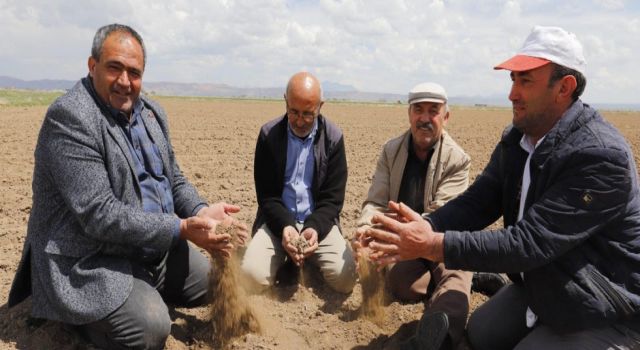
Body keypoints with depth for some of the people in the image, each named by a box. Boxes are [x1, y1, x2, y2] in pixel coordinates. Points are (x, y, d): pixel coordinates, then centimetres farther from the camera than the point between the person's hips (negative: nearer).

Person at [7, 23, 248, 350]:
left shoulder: (151, 112, 5)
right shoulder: (68, 116, -21)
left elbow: (174, 181, 9)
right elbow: (100, 216, -26)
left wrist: (202, 213, -12)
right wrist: (182, 228, -28)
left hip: (155, 247, 8)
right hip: (89, 260, -8)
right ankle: (82, 315, 4)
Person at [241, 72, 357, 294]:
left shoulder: (333, 138, -2)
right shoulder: (268, 134, -2)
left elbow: (332, 198, -4)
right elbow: (266, 195, -3)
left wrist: (315, 228, -23)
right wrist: (285, 227, -22)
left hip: (318, 223, 0)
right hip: (277, 222, 0)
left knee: (345, 276, -23)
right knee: (252, 276, -24)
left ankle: (307, 264, 11)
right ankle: (285, 262, 11)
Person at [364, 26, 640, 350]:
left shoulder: (603, 157, -30)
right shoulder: (516, 139, -4)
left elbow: (529, 242, -35)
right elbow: (477, 202, -7)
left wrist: (433, 245, -38)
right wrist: (424, 227, -25)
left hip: (605, 313, -7)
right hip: (538, 285, 7)